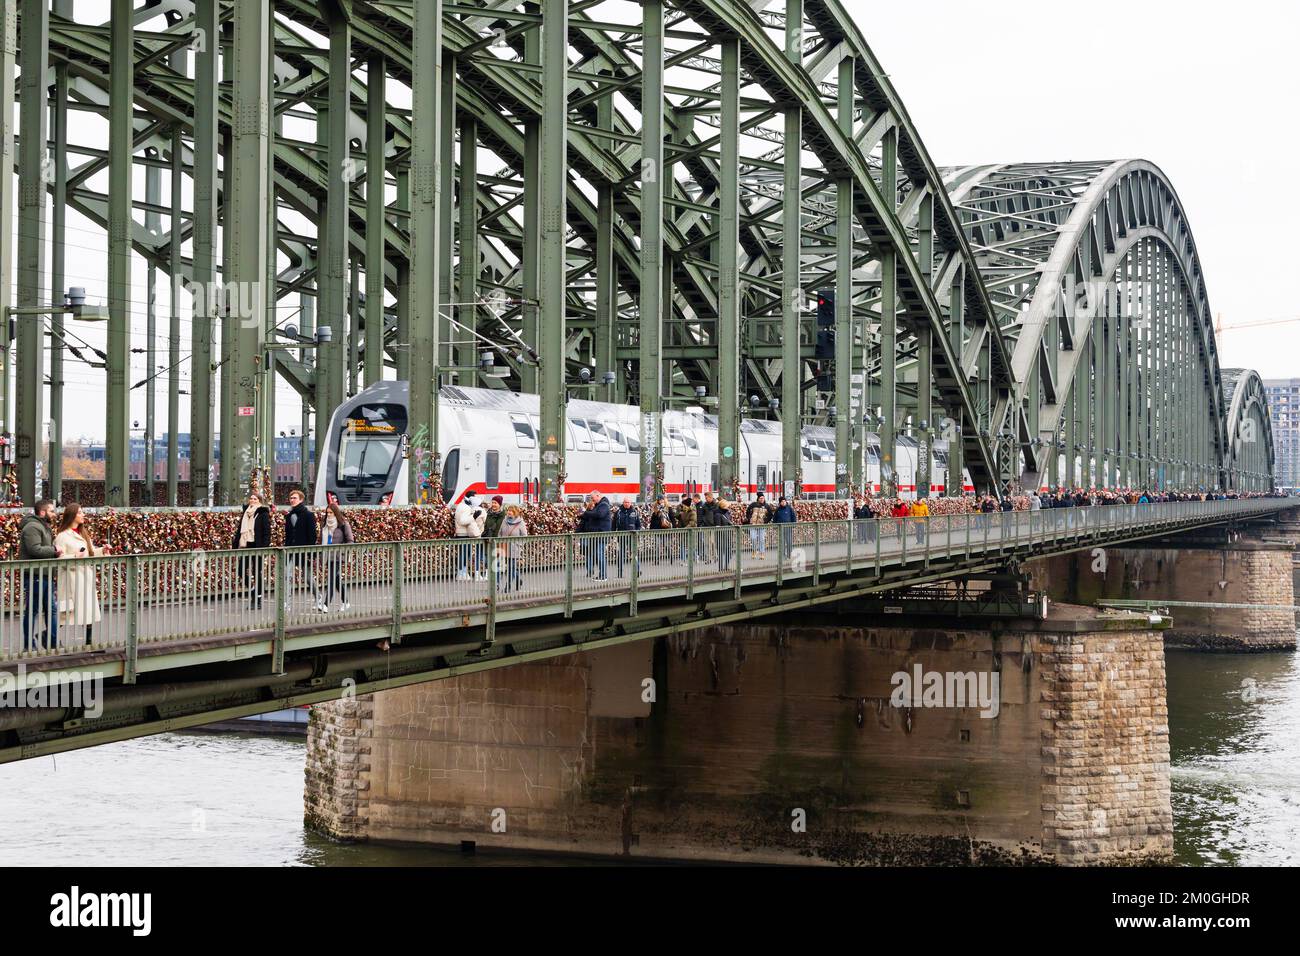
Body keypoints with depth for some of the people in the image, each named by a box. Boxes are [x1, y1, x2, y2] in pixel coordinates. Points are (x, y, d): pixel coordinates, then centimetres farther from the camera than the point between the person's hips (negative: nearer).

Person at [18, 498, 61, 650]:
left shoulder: (43, 526, 20)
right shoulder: (32, 527, -15)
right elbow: (35, 550, -26)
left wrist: (56, 552, 9)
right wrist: (54, 550, -14)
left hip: (46, 576, 11)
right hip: (35, 576, -11)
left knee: (52, 609, 12)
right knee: (32, 611, -2)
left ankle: (54, 643, 18)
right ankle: (28, 645, 4)